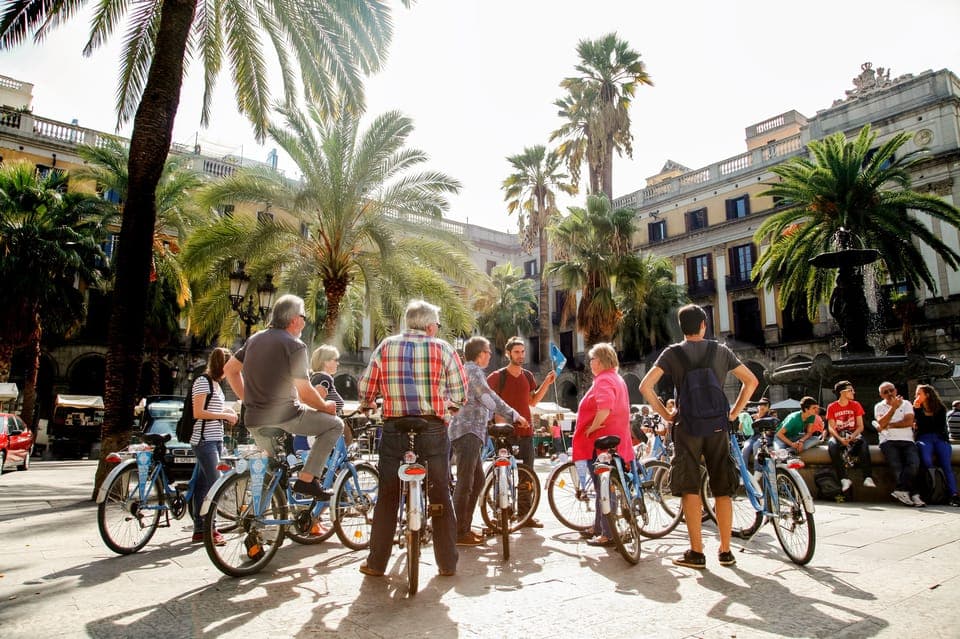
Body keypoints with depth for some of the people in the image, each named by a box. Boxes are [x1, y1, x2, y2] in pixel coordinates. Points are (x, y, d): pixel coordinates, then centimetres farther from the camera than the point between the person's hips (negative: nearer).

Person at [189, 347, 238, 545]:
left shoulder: (216, 383, 18)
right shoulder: (202, 381, -10)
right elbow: (198, 413, -17)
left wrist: (226, 410, 10)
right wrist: (224, 415, -13)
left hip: (215, 439, 9)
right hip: (204, 440, -9)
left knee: (202, 485, 12)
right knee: (214, 484, -10)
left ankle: (199, 530, 17)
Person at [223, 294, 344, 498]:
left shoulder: (255, 338, 12)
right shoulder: (294, 345, -11)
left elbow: (229, 369, 18)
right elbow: (305, 392, -14)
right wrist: (326, 408, 3)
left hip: (254, 421, 8)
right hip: (284, 416, -8)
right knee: (335, 424, 5)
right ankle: (306, 479, -1)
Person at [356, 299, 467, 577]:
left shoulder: (385, 347, 5)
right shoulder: (443, 348, 0)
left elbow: (365, 388, 6)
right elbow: (460, 393, -1)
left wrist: (368, 405, 27)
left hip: (394, 429, 1)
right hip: (433, 429, -1)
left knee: (387, 497, 12)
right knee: (441, 497, 11)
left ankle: (376, 562, 20)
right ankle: (448, 563, 19)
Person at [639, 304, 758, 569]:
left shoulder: (673, 352, 0)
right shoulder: (721, 350, 7)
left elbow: (645, 386, -9)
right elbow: (751, 381, 8)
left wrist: (665, 414, 0)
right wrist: (734, 412, 10)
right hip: (717, 426, 2)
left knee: (690, 489, 3)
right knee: (723, 490, 10)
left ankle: (696, 552, 4)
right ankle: (725, 551, 16)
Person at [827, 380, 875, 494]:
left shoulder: (855, 405, 6)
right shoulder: (832, 407, 2)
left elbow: (860, 426, 0)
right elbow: (831, 427, -3)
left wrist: (852, 437, -19)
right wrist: (840, 439, -22)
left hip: (853, 435, 1)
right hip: (838, 436, -1)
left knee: (863, 443, -34)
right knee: (832, 445, -35)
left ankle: (868, 478, -37)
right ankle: (844, 479, -37)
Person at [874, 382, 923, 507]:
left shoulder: (906, 404, 15)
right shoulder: (879, 406, 13)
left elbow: (909, 422, -1)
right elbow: (882, 423, -7)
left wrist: (889, 425, -3)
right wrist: (893, 407, -11)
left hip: (907, 441, 1)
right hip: (888, 442, -1)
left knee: (914, 464, -26)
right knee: (897, 467, -24)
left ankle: (900, 490, -21)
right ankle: (912, 494, -16)